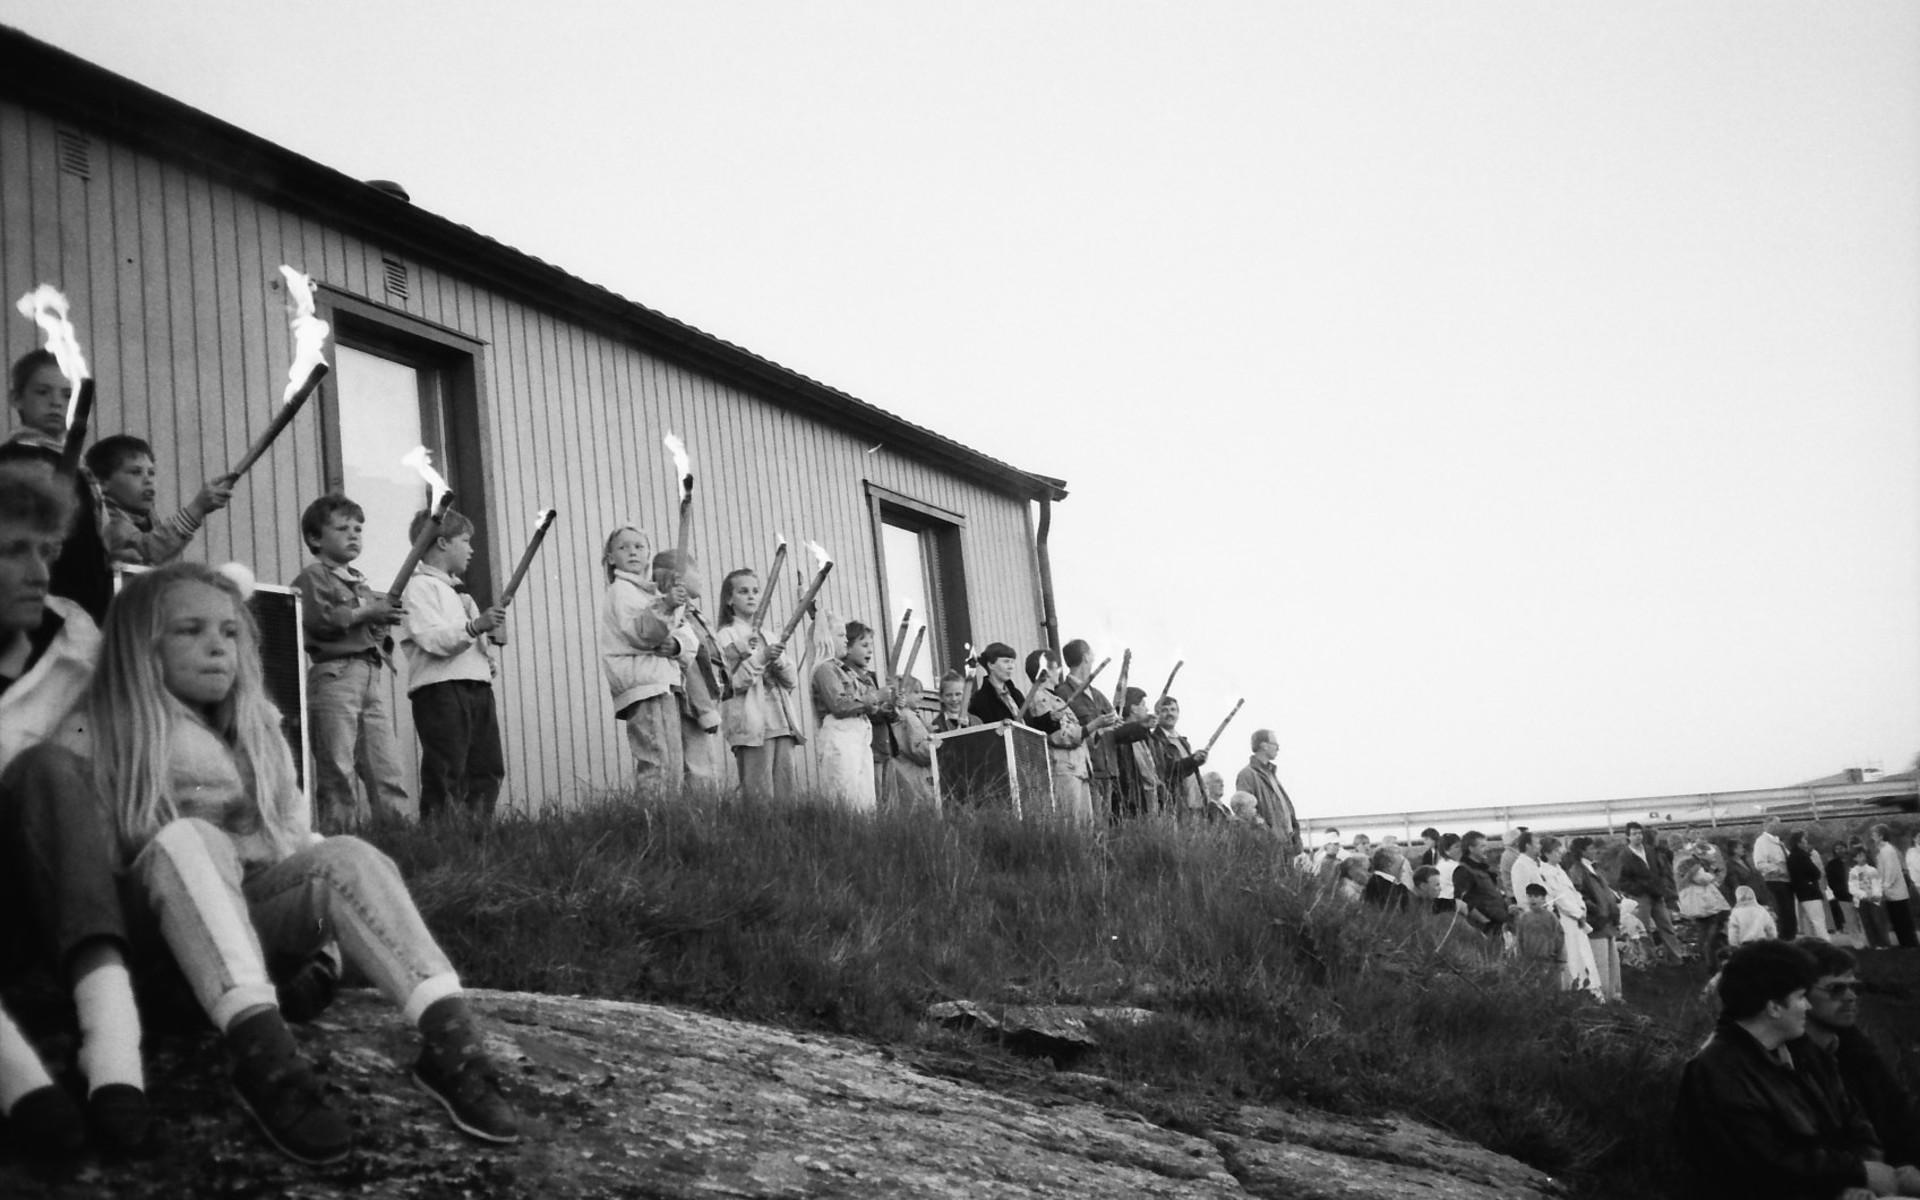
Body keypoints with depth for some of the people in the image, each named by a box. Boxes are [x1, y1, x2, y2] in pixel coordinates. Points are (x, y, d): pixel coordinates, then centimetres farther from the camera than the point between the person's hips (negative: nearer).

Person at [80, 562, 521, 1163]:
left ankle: (449, 1038, -44)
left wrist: (326, 935, 2)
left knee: (344, 855, -25)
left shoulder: (255, 733, 19)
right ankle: (262, 1052, -53)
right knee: (190, 837, -33)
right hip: (159, 935, -3)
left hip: (263, 915, 4)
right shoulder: (96, 736, 5)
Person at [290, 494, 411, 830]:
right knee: (337, 767, -5)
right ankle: (339, 828, -2)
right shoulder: (313, 577, 2)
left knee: (387, 766, 2)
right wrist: (366, 614, -11)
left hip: (375, 673, 7)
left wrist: (386, 615, 12)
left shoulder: (361, 582, 26)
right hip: (336, 673, -7)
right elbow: (319, 620, -14)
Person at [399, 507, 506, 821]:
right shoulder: (420, 587, -3)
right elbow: (432, 639, -18)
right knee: (447, 773, -10)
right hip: (440, 689, -9)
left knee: (488, 770, 6)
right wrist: (475, 627, -28)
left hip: (477, 685, 9)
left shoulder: (457, 589, 27)